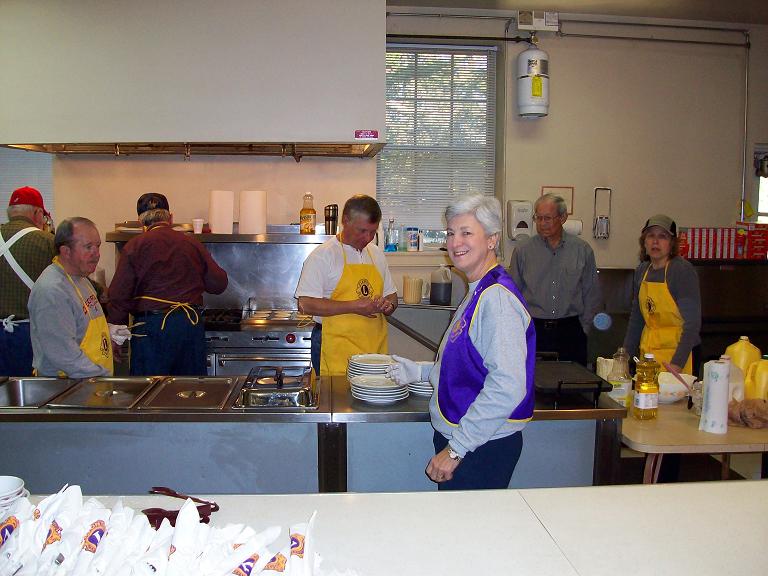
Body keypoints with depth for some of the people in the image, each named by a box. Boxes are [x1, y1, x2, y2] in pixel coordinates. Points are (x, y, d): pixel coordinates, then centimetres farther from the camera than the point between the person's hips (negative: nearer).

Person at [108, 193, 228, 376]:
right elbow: (219, 284, 8)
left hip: (152, 326, -3)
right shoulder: (192, 244, 5)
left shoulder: (135, 246, -3)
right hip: (191, 325, 4)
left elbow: (119, 294, -5)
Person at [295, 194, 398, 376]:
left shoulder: (376, 254, 15)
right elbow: (306, 304, -14)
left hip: (375, 347, 5)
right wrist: (354, 307, -17)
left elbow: (391, 295, 23)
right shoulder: (322, 255, -5)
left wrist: (388, 304, -1)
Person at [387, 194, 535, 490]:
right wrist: (420, 371, 16)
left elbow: (507, 387, -28)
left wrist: (456, 449, -24)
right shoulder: (478, 293, 11)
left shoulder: (497, 298, -21)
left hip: (483, 452, -9)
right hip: (455, 441, 9)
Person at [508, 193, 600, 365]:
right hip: (534, 330, 0)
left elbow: (591, 295, 9)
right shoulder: (523, 251, 3)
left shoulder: (583, 250, 5)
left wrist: (583, 328, 5)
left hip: (570, 332, 1)